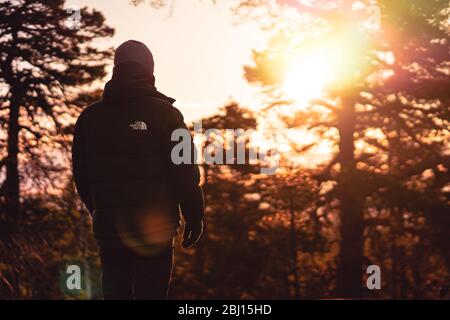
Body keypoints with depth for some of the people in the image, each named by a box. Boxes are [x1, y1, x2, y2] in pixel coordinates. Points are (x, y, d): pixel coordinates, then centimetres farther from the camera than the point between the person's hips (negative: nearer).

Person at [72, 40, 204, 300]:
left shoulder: (90, 116, 6)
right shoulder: (164, 114, -6)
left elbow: (81, 174, 12)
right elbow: (185, 172, -9)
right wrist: (194, 217, 0)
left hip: (108, 226, 3)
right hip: (155, 226, -3)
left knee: (114, 290, 10)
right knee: (151, 292, 0)